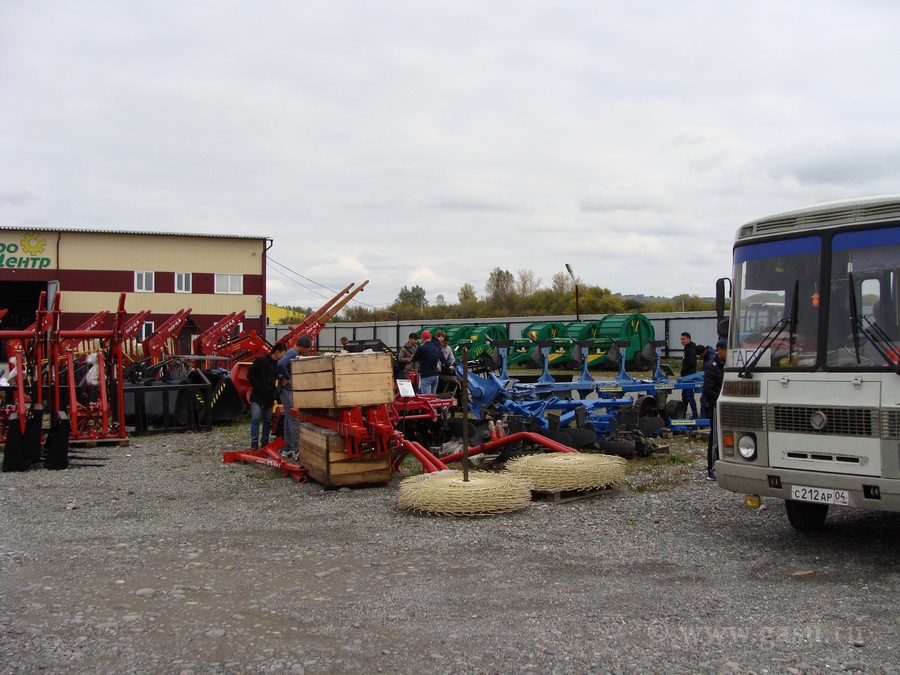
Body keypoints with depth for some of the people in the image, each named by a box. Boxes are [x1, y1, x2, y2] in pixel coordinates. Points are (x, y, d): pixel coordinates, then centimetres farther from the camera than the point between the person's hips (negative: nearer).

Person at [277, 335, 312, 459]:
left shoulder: (294, 353, 14)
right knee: (295, 421, -9)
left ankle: (287, 449, 20)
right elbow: (281, 364, -35)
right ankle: (296, 450, -9)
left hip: (289, 391, 10)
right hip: (289, 391, -10)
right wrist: (287, 378, -22)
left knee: (289, 420, 14)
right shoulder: (292, 354, -17)